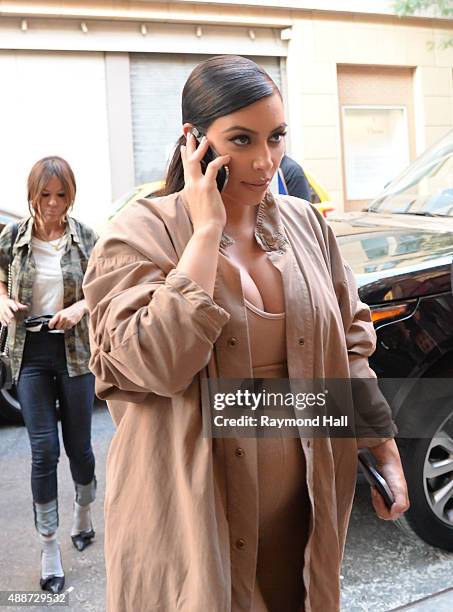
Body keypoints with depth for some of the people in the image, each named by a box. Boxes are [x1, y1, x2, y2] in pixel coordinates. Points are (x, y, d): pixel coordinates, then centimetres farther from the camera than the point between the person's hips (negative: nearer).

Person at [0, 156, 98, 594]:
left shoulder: (85, 238, -2)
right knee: (44, 449, -1)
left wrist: (81, 307, -15)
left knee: (79, 445, 11)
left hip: (75, 349, 0)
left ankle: (84, 515, 40)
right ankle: (49, 548, 14)